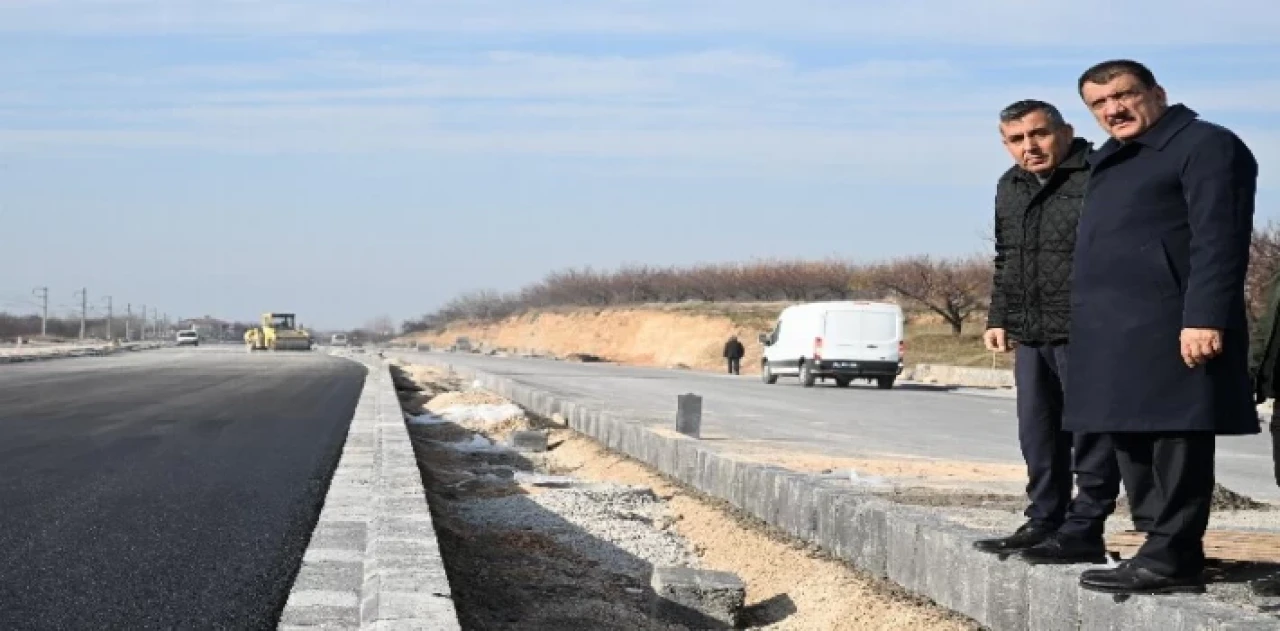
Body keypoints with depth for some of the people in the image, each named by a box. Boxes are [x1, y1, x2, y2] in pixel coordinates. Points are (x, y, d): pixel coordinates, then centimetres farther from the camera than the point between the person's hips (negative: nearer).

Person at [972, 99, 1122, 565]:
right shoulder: (1010, 188, 16)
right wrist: (998, 317, 20)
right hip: (1030, 336, 9)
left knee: (1090, 433, -3)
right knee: (1038, 437, 14)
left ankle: (1084, 530, 1)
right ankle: (1044, 523, 23)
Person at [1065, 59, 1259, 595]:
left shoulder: (1205, 145, -4)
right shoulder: (1109, 162, 24)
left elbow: (1219, 240, -14)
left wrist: (1205, 319, -23)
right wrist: (1060, 323, 18)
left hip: (1170, 329, -10)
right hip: (1114, 332, 10)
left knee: (1173, 437, -9)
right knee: (1132, 442, 11)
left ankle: (1171, 558, -8)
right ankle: (1168, 551, 18)